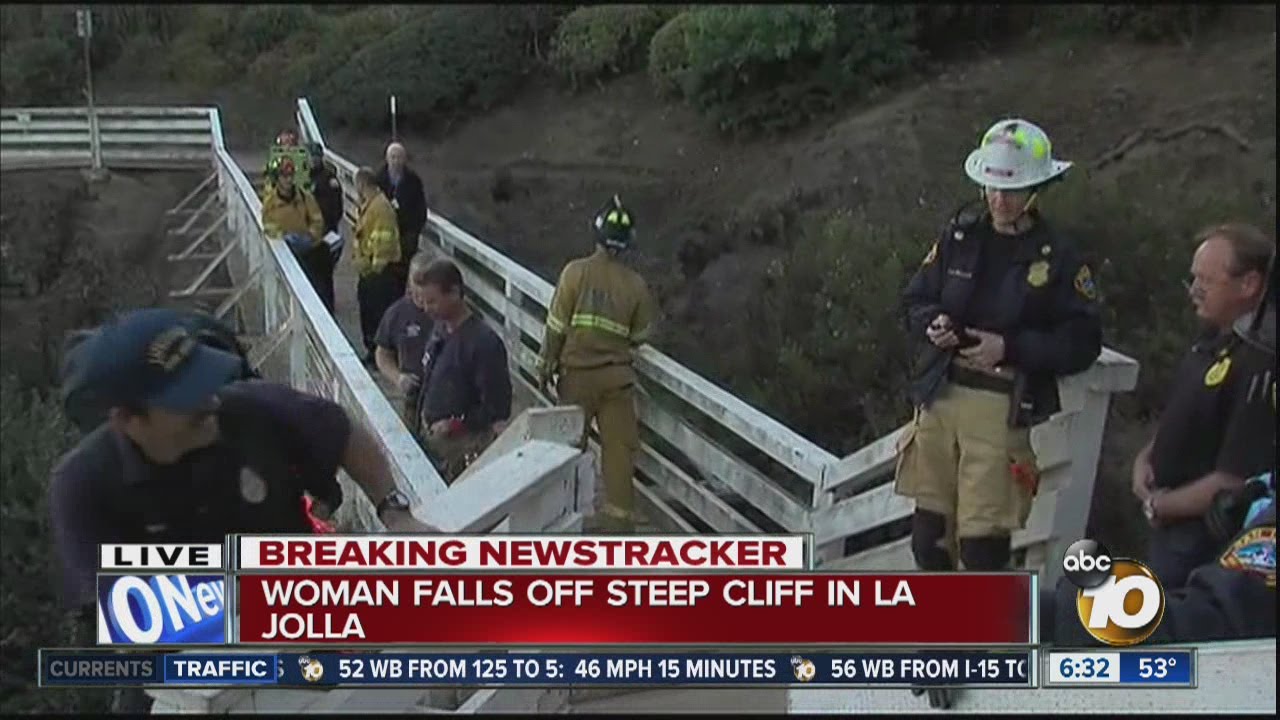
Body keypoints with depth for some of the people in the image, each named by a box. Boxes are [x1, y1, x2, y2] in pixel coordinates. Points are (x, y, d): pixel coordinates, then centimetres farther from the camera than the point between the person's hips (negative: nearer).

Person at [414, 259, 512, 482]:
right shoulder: (439, 328, 3)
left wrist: (456, 424, -22)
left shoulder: (484, 343, -23)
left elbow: (498, 409, -20)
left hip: (464, 447, -8)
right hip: (431, 437, 8)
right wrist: (424, 426, 9)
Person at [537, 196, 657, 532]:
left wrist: (546, 364, 3)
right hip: (618, 375, 1)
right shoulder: (636, 284, -5)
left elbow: (557, 326, -8)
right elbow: (639, 335, 3)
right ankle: (619, 513, 6)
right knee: (619, 444, 5)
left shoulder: (576, 272, -11)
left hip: (577, 373, -1)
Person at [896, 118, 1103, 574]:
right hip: (939, 397, 4)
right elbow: (915, 301, 14)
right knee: (929, 527, 12)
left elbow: (1082, 343, -5)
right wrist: (932, 324, -8)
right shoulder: (959, 237, 8)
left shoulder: (1057, 259, -3)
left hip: (1002, 408, -4)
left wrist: (1009, 348, -15)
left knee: (983, 535, -5)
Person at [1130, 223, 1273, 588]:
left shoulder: (1260, 363, -25)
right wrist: (1146, 457, 1)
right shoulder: (1214, 338, 6)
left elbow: (1234, 480, -26)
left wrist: (1158, 505, -12)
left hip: (1205, 547, -9)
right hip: (1173, 529, 9)